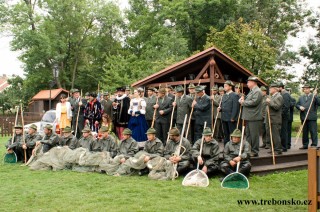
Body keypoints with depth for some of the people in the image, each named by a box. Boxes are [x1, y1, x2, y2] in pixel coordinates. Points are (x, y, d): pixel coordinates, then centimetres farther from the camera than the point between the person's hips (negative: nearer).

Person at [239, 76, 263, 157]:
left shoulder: (257, 91, -12)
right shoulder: (251, 91, 20)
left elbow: (253, 102, -24)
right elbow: (247, 101, 24)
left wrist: (243, 102, -12)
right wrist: (242, 99, 2)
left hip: (254, 118, -10)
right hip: (248, 117, 10)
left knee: (254, 135, -4)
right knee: (248, 134, 15)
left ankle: (255, 151, 3)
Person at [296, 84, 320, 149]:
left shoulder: (314, 96, 4)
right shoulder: (301, 98, 18)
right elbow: (297, 104, 14)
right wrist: (300, 107, -8)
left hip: (312, 117, -4)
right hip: (303, 117, 5)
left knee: (313, 131, -5)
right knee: (304, 132, 10)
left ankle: (314, 145, -1)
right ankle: (305, 145, 17)